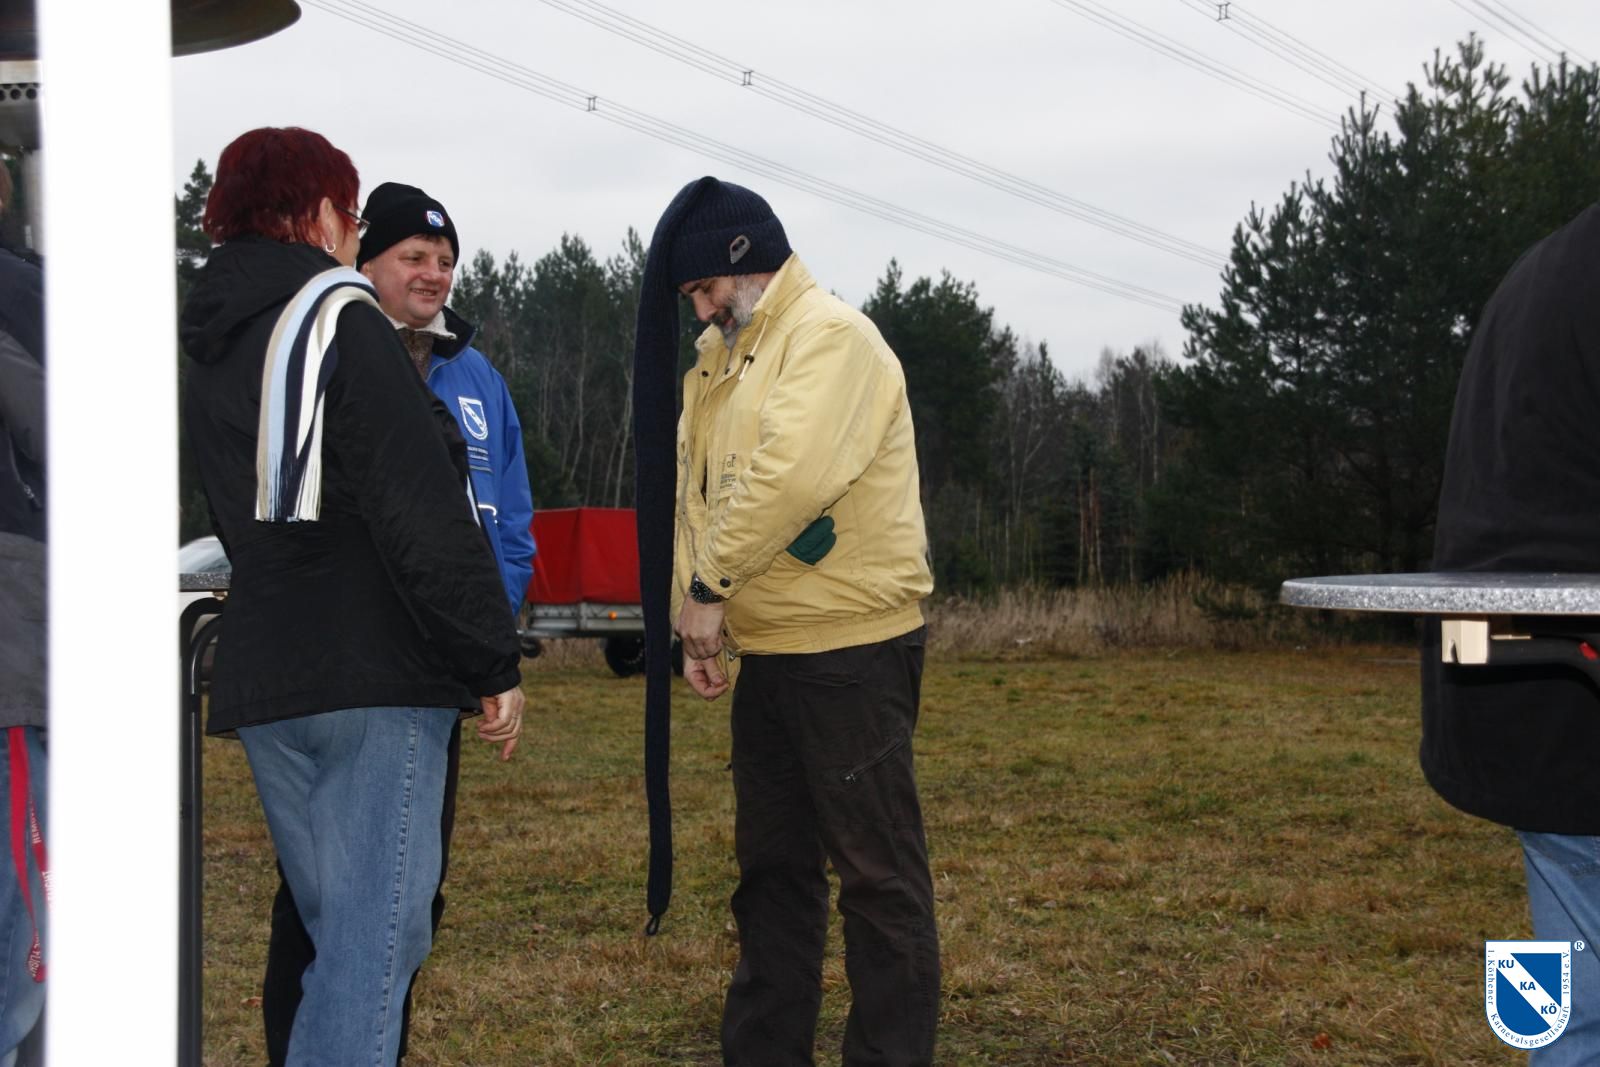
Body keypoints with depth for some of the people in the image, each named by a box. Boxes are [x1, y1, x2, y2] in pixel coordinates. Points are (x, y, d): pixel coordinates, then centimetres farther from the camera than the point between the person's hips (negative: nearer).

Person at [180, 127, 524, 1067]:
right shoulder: (344, 320, -8)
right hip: (375, 675, -8)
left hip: (260, 678, 8)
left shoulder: (213, 349, 17)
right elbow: (425, 512, -16)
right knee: (375, 937, -8)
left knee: (344, 931, 16)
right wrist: (494, 663, -12)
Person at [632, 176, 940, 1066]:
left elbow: (792, 471, -26)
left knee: (876, 868, -2)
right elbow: (695, 493, 14)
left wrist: (710, 583, -19)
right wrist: (698, 624, 3)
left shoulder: (829, 335, -12)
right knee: (773, 863, 16)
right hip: (763, 651, 9)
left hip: (851, 649, -9)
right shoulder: (719, 360, 16)